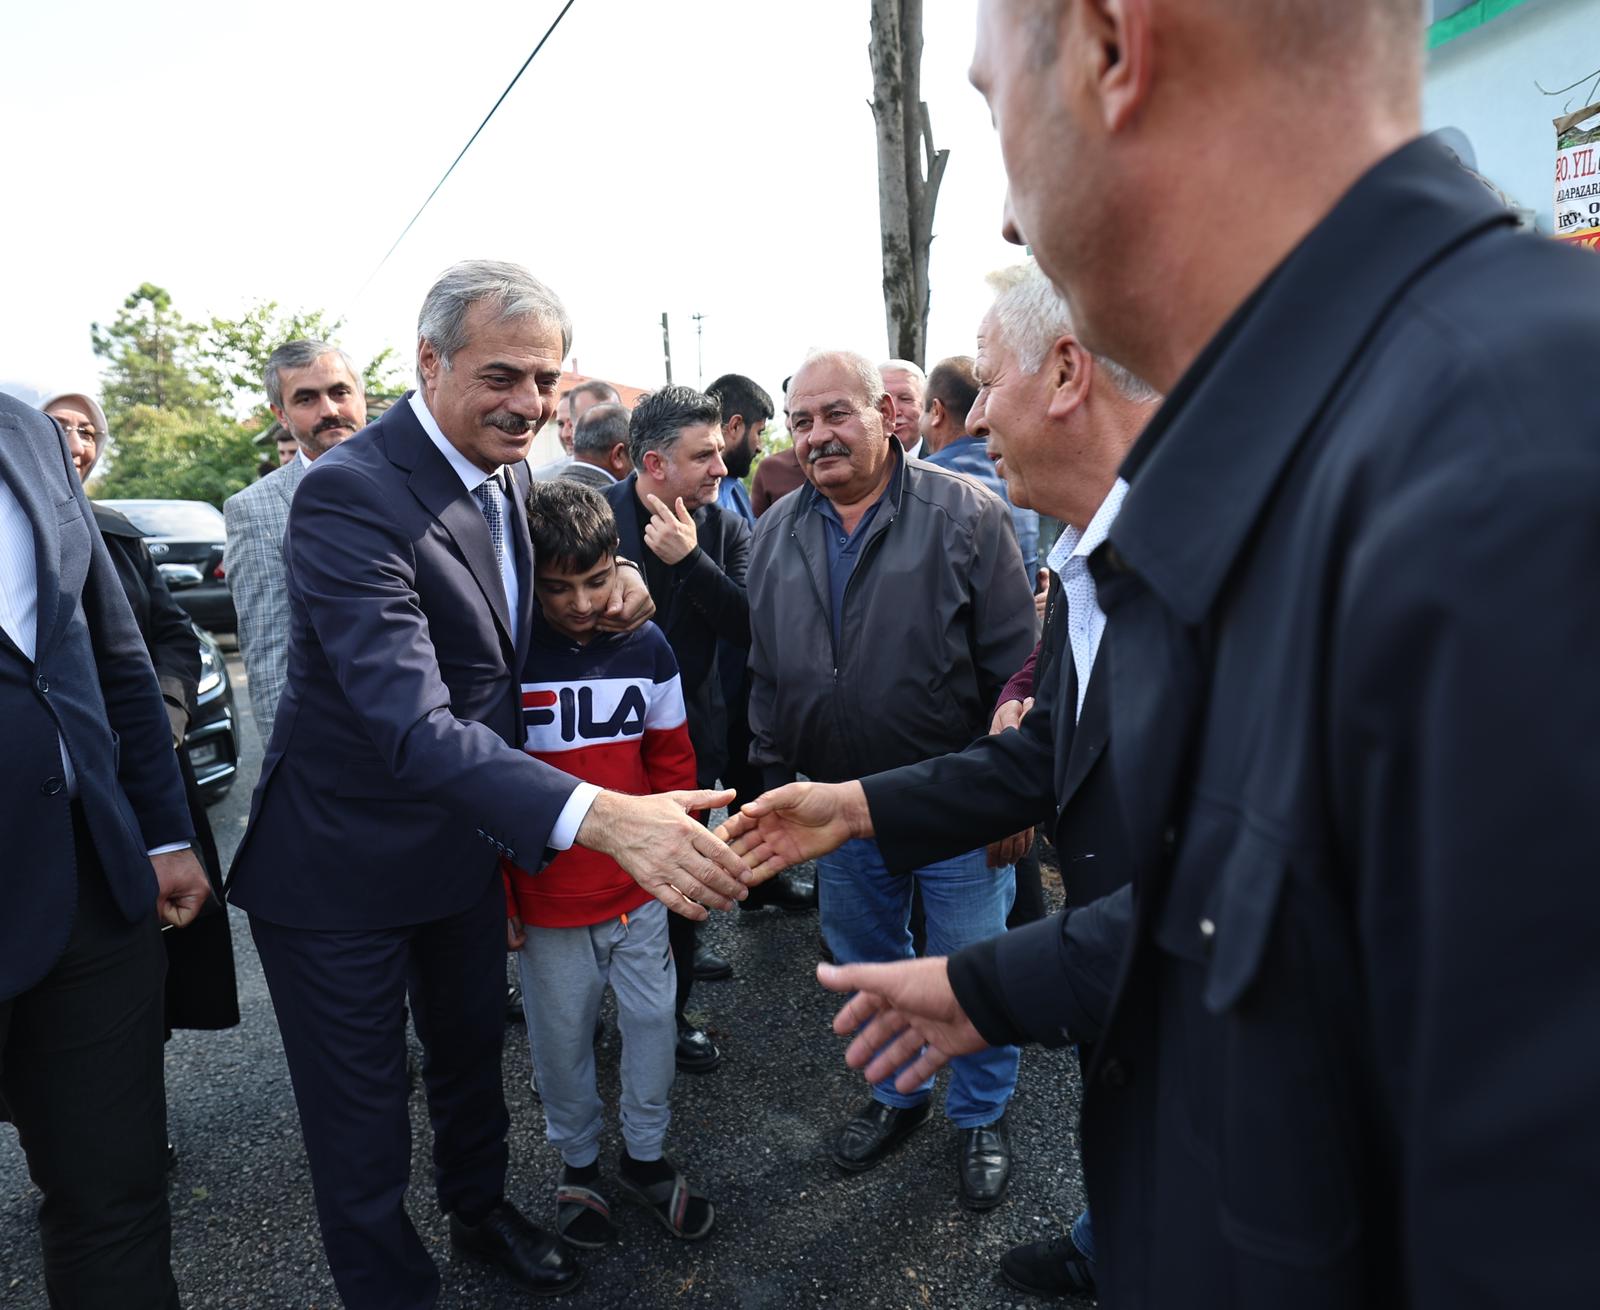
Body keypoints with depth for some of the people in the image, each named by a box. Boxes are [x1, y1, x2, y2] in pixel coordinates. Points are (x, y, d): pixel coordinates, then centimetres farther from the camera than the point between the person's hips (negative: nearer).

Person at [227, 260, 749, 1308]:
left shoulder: (504, 474, -3)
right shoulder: (350, 495, -29)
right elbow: (410, 720, -40)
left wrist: (612, 572, -7)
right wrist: (600, 815, -54)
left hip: (467, 834, 8)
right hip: (343, 865, -7)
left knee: (473, 1046, 27)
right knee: (362, 1122, 11)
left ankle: (481, 1210, 53)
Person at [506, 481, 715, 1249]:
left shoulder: (647, 647, -4)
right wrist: (499, 897, -3)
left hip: (639, 892, 3)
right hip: (546, 903, -2)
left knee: (653, 1021, 13)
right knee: (562, 1039, 14)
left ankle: (645, 1156, 36)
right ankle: (577, 1164, 37)